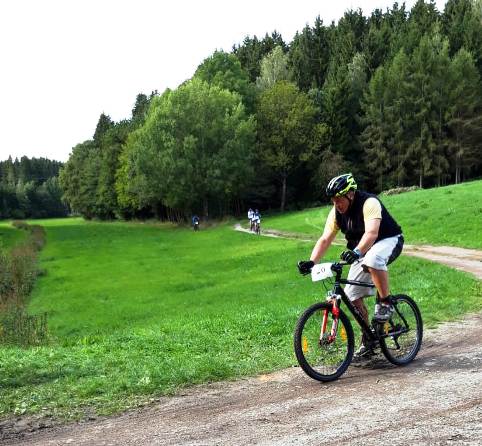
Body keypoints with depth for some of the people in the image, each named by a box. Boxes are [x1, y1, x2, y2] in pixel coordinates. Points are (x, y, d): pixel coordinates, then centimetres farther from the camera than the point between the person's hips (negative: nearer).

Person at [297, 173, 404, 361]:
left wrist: (356, 252, -59)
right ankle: (368, 342, 11)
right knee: (353, 296, -4)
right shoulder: (336, 212, -7)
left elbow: (372, 233, -42)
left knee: (372, 259, -42)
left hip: (389, 241, -6)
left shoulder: (369, 203, -27)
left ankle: (385, 303, -21)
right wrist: (311, 262, -26)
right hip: (362, 251, 7)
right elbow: (325, 239, -11)